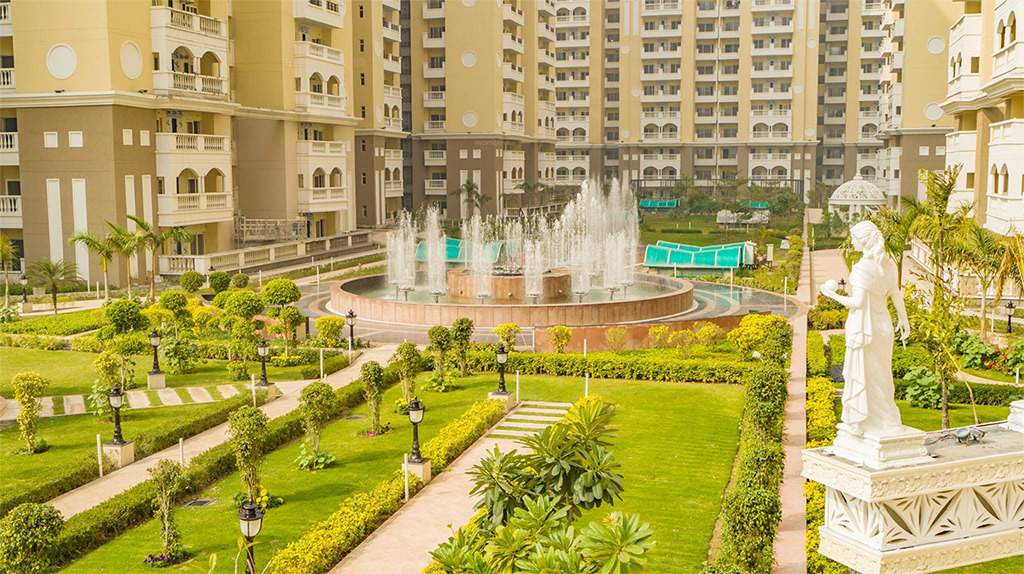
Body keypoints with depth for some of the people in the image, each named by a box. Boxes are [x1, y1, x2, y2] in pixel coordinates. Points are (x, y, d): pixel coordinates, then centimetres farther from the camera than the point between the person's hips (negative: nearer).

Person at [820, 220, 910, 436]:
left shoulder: (862, 267, -20)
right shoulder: (888, 264, 1)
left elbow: (858, 302, -22)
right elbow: (896, 294, 10)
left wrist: (832, 295, -7)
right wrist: (904, 319, 25)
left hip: (863, 326, -7)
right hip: (883, 324, 7)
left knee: (861, 375, 4)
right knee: (880, 374, 18)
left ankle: (862, 423, 10)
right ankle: (886, 420, 28)